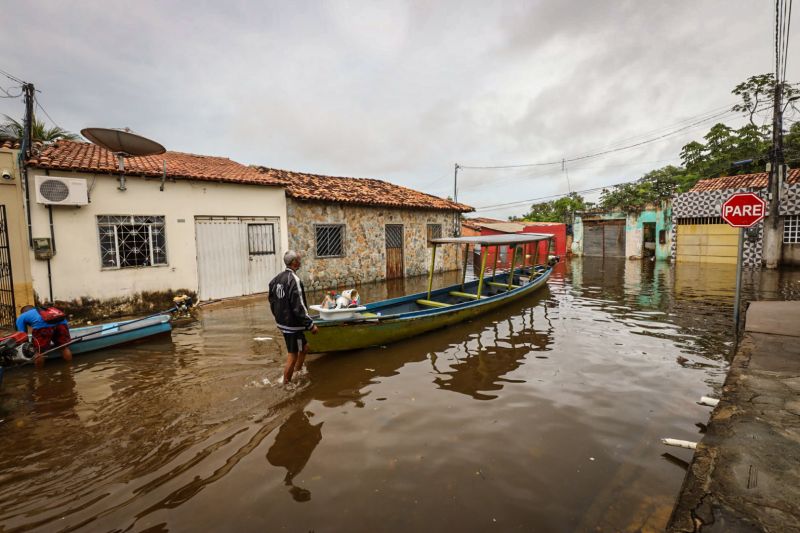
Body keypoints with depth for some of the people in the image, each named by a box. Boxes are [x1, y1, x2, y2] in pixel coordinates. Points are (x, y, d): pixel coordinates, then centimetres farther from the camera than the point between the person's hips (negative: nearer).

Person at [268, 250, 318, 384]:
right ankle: (286, 383, 18)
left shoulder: (277, 279, 6)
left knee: (304, 347, 23)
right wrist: (311, 325, -16)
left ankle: (297, 371, 37)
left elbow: (272, 302, 14)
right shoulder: (294, 280, -22)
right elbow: (299, 307, -24)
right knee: (293, 354, 5)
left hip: (282, 322, 9)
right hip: (293, 325, -9)